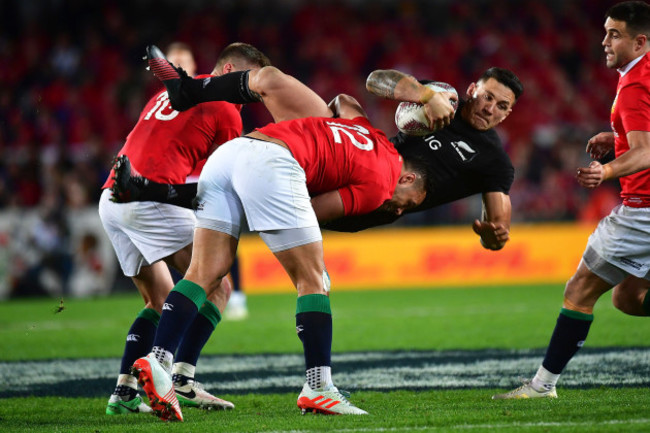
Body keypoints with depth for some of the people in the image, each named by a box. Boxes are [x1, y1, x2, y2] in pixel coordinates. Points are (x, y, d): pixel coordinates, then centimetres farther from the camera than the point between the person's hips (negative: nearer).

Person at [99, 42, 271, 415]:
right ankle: (182, 379, -16)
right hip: (151, 198, -9)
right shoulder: (226, 110, 3)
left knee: (161, 302, 18)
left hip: (110, 198, 9)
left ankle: (124, 392, 9)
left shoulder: (171, 93, 27)